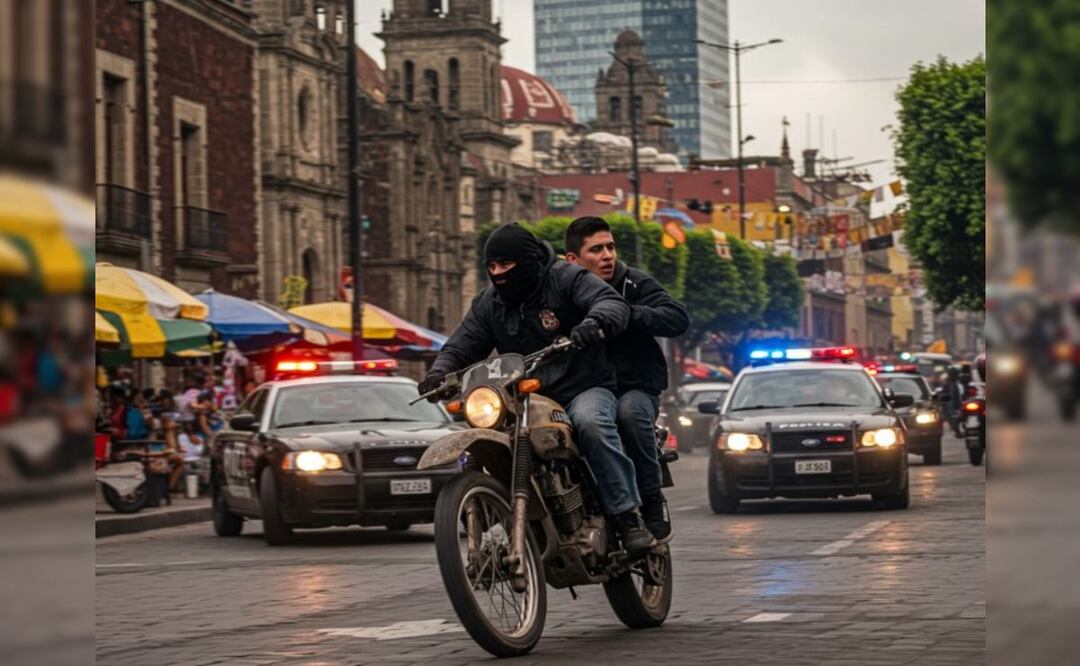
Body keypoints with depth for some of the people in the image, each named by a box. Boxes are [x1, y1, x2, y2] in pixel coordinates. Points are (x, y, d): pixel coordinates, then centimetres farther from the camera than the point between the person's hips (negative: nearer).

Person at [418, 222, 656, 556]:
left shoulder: (566, 278, -4)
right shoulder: (488, 303, 12)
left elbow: (613, 303, -18)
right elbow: (461, 346, 9)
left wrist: (594, 322, -41)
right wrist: (439, 372, -13)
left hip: (585, 388, -5)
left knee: (590, 422, -38)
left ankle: (628, 516, -35)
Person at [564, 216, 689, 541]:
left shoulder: (636, 284, 2)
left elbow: (678, 318, -12)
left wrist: (627, 313, -23)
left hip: (636, 389, -2)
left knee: (630, 411, -38)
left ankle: (653, 500, -23)